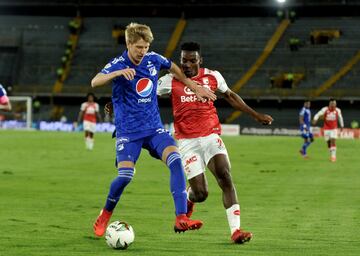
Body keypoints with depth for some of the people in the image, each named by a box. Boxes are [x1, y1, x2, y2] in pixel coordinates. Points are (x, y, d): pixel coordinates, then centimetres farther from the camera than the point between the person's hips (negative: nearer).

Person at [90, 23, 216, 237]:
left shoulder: (154, 59, 2)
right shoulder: (118, 65, -11)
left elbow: (174, 68, 25)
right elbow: (95, 82, -31)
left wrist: (195, 87, 24)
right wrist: (118, 73, -47)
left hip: (154, 127, 4)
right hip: (128, 131, -4)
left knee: (175, 159, -22)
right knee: (125, 175, -20)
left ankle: (181, 219, -27)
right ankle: (105, 215, 10)